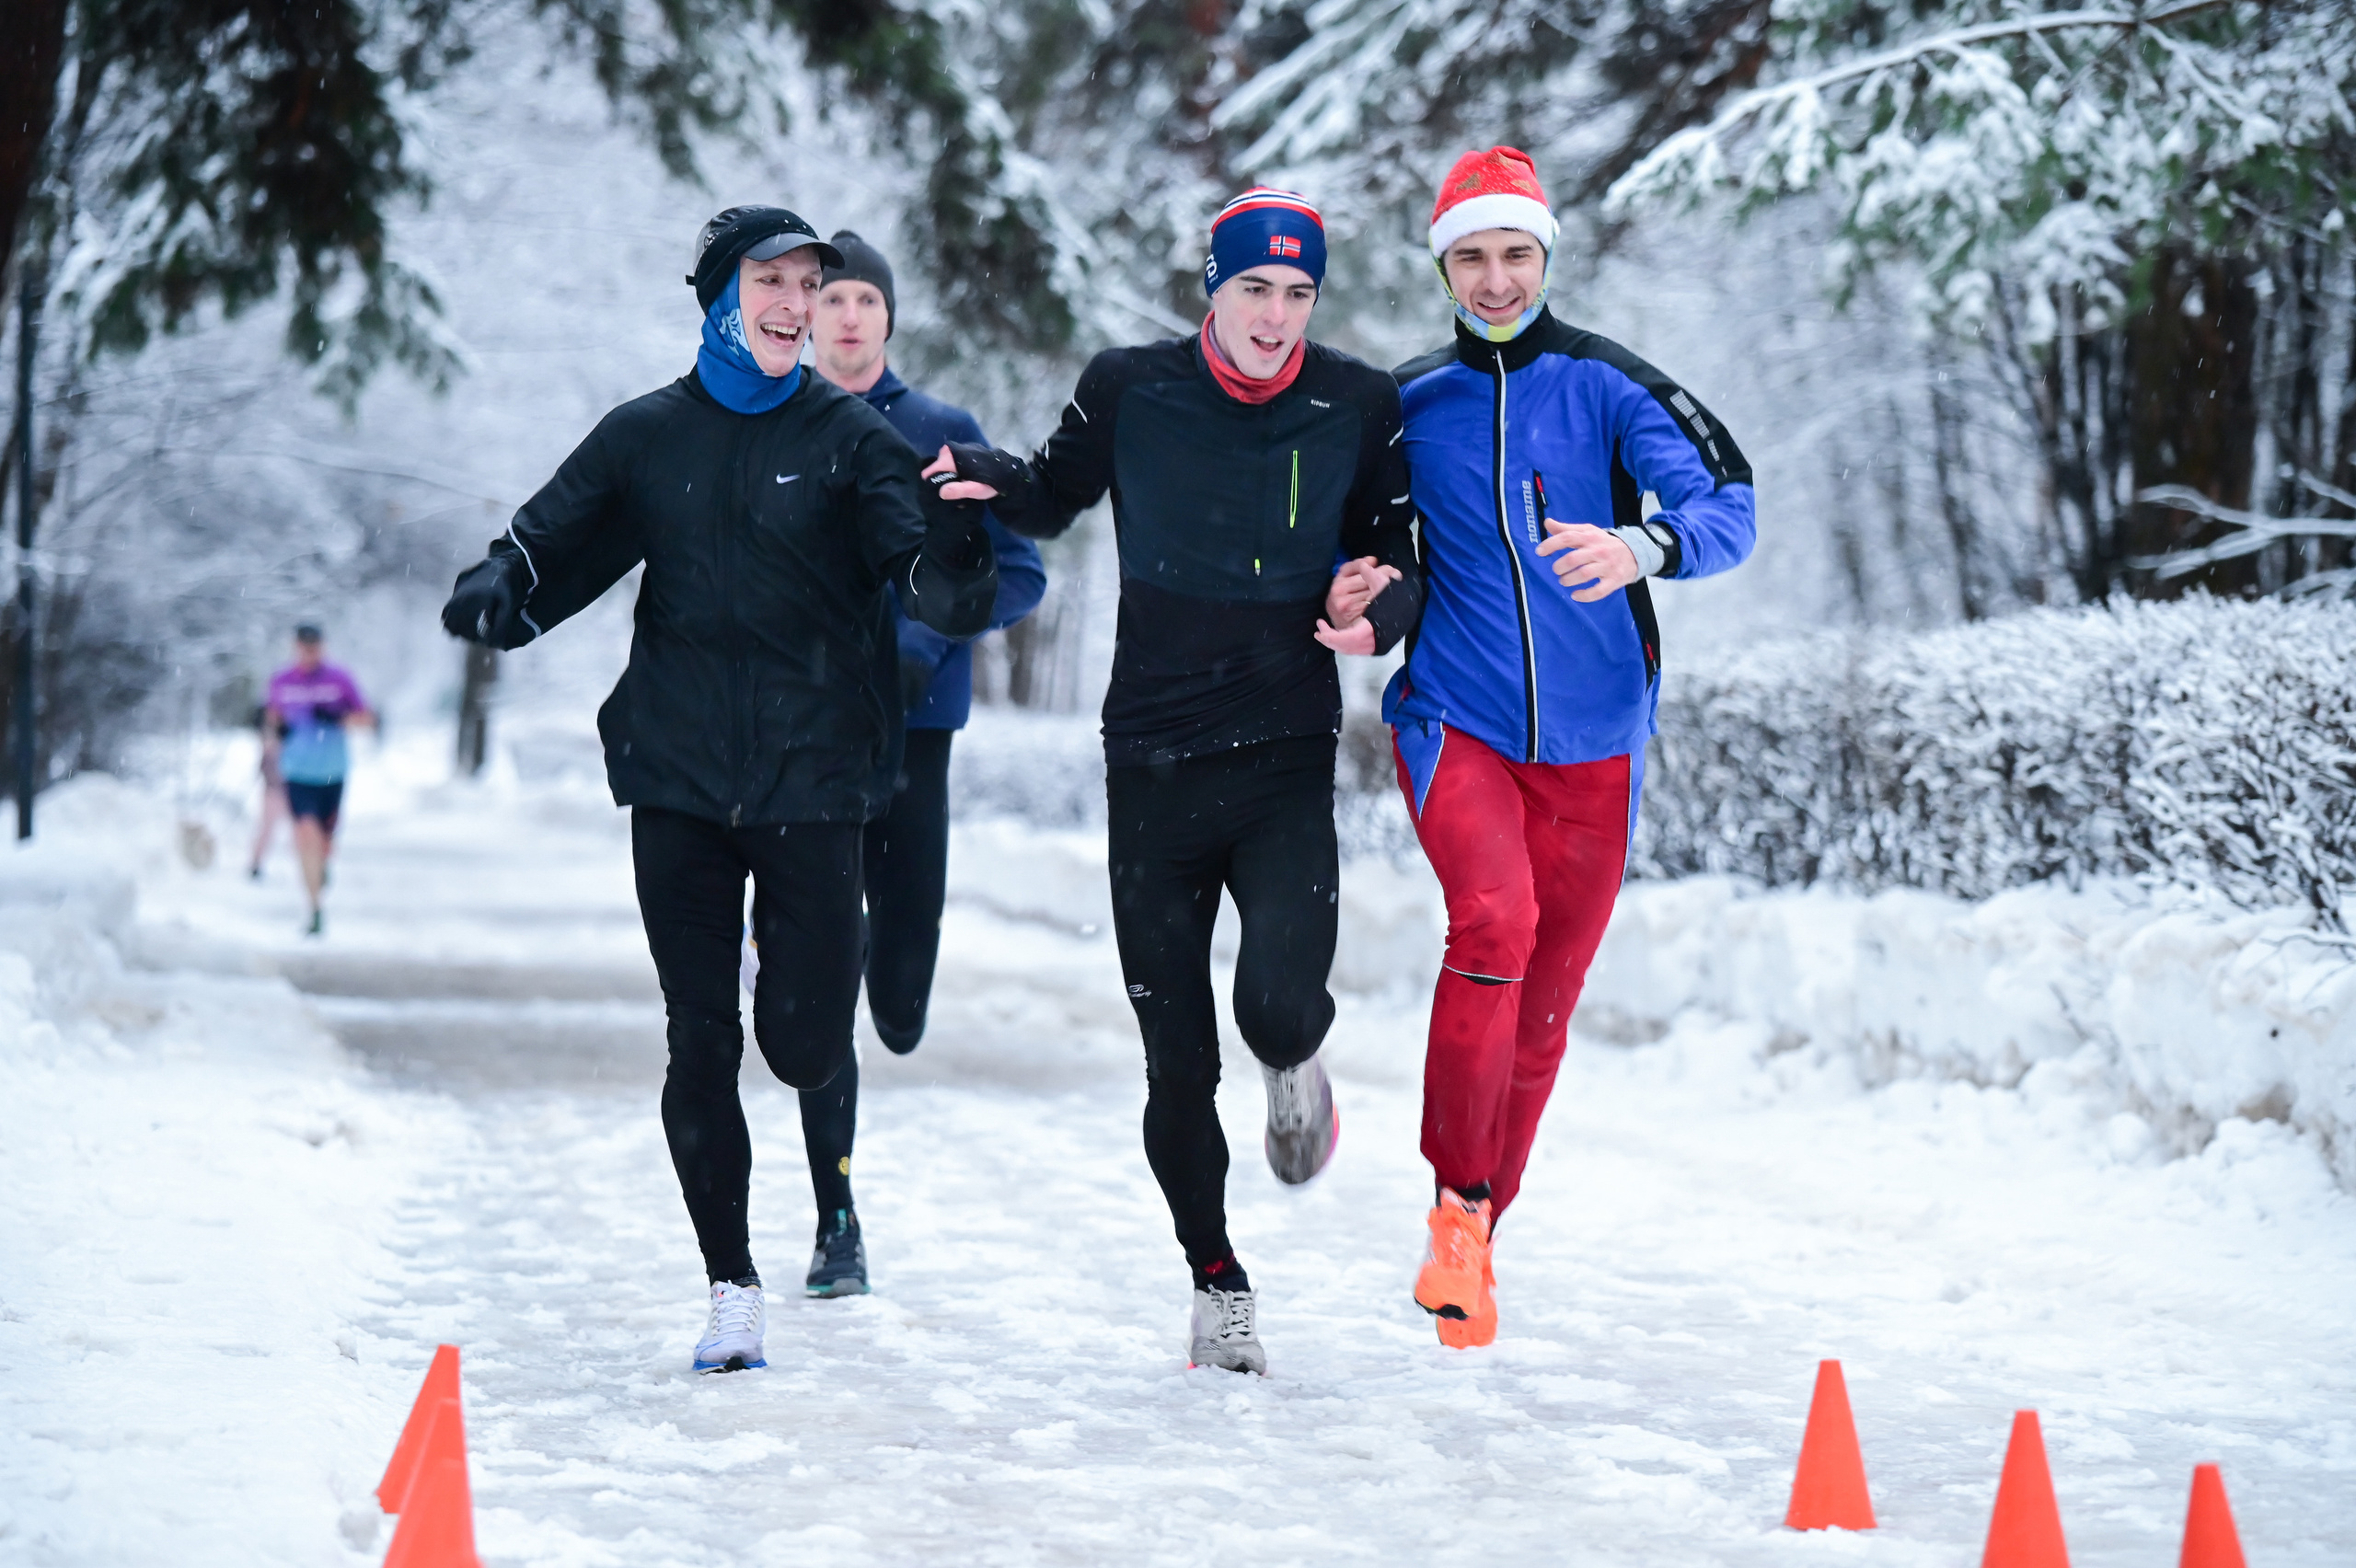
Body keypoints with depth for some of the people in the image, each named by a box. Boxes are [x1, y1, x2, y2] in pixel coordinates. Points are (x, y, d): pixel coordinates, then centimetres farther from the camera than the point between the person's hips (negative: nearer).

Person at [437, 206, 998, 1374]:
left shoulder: (851, 438, 1)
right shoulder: (646, 437, 8)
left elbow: (918, 562, -10)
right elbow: (553, 538, 9)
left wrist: (954, 574, -33)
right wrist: (497, 589, -13)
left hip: (812, 781, -1)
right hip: (680, 782, 2)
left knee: (805, 1048, -6)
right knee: (701, 1044, 0)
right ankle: (731, 1288, 12)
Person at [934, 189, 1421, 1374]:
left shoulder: (1359, 408, -1)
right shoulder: (1128, 390, -2)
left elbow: (1397, 556, 9)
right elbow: (1052, 498, 14)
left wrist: (1378, 605, -14)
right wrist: (983, 478, -7)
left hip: (1287, 757, -1)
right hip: (1151, 762, 1)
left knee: (1280, 1005, -22)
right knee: (1177, 1064, 4)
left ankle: (1295, 1070, 17)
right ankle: (1216, 1282, 25)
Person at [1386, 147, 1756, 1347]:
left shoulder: (1607, 384, -2)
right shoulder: (1408, 405, 4)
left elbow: (1728, 508, -12)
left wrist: (1642, 545, -34)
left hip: (1593, 741, 1)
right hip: (1456, 719, -1)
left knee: (1541, 1012, 9)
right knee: (1493, 918, -28)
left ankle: (1477, 1238, 27)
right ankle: (1458, 1200, -15)